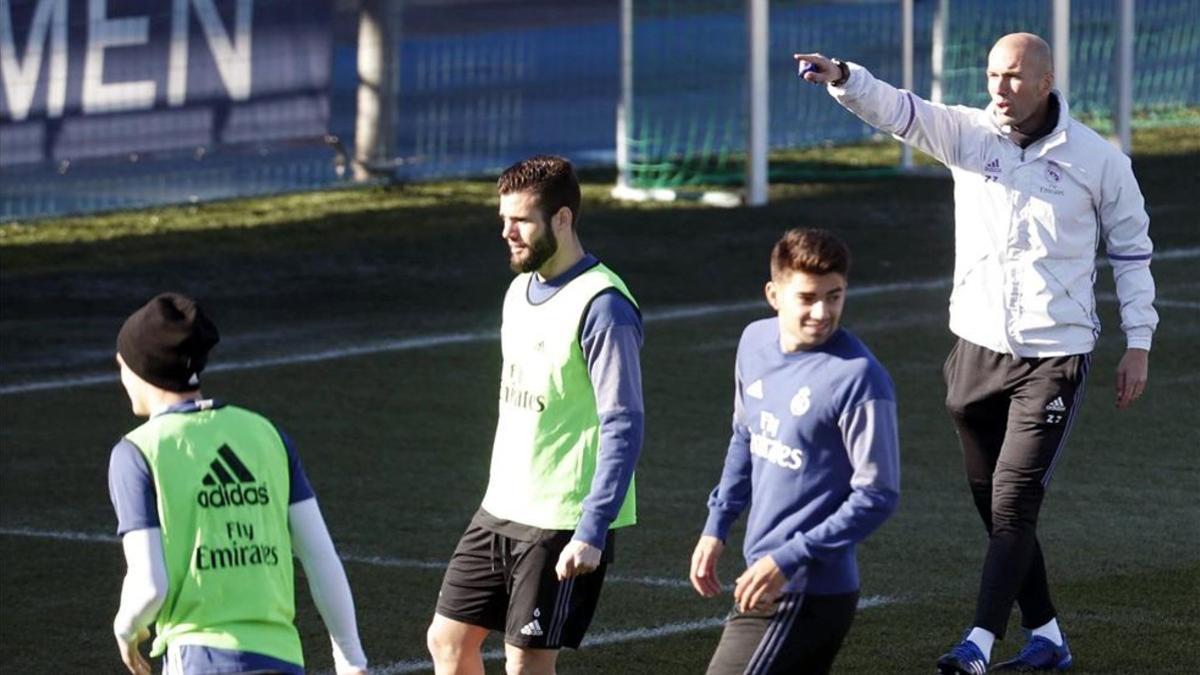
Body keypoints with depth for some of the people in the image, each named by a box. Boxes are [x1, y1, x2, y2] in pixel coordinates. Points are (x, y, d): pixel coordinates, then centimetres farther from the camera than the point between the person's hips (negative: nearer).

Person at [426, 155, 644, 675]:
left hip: (563, 525, -9)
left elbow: (623, 431, -21)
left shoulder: (601, 308, -18)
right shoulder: (522, 289, 10)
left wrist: (592, 534, -26)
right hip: (501, 512, 9)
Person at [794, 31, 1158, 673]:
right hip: (977, 350, 4)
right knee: (992, 501, 10)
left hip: (1054, 358, -4)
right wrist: (842, 79, -37)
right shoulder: (968, 133, -1)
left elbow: (1131, 250, 5)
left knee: (1015, 497, -12)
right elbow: (898, 109, -17)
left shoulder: (1098, 159, -4)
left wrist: (1139, 343, 3)